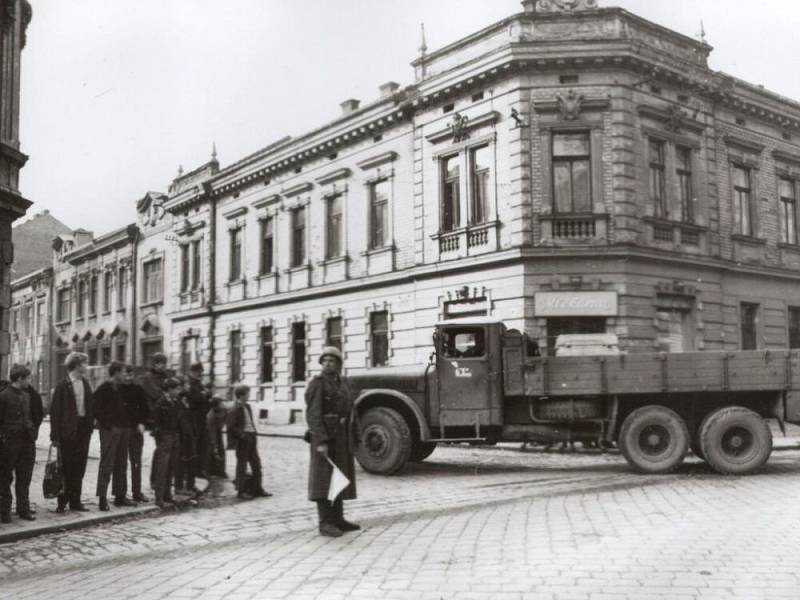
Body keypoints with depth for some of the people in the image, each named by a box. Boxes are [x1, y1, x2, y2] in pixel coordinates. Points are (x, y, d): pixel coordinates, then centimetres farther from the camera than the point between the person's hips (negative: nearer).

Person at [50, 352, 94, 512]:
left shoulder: (85, 384, 9)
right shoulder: (63, 386, -9)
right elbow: (55, 412, -10)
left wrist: (90, 424, 4)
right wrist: (55, 436, -13)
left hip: (83, 429, 5)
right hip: (68, 431, -5)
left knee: (79, 468, 9)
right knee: (66, 467, 1)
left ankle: (75, 501, 16)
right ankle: (62, 502, 11)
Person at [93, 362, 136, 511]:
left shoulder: (123, 389, 15)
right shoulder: (103, 389, -8)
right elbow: (96, 409, -12)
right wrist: (108, 425, -15)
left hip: (123, 430, 8)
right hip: (110, 430, -8)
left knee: (121, 464, 10)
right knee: (107, 464, -7)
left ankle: (120, 496, 17)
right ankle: (102, 498, -4)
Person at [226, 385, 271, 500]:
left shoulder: (247, 407, 12)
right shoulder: (235, 409, -12)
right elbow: (231, 427, -16)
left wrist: (255, 432, 9)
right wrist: (242, 435, -20)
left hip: (251, 438, 8)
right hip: (242, 439, -8)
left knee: (256, 463, 10)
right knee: (242, 465, 0)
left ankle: (258, 489, 17)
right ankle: (241, 491, 9)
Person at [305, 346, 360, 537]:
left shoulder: (342, 384, 15)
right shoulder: (317, 384, -9)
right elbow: (313, 414, -17)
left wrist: (352, 440, 14)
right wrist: (321, 441, -25)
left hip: (341, 438, 8)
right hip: (324, 437, -8)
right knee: (324, 478, -7)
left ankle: (338, 519, 16)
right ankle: (325, 523, -5)